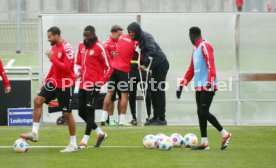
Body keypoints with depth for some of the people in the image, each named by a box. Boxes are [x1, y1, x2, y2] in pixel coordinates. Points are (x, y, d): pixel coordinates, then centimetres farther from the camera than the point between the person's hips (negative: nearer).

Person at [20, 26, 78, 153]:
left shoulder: (67, 48, -20)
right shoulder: (54, 47, 8)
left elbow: (67, 68, -28)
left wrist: (52, 58, -27)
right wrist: (46, 80, 19)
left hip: (66, 85, -8)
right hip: (54, 82, 8)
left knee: (67, 114, 0)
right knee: (38, 100, -7)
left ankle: (73, 144, 11)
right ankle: (34, 133, -6)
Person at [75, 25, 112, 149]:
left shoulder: (99, 48, -9)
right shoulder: (81, 46, 12)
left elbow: (108, 67, -7)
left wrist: (101, 82, -12)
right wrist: (77, 72, 5)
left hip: (93, 86, -8)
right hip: (83, 85, 8)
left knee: (89, 112, -5)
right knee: (81, 112, 10)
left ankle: (85, 141, -1)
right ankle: (100, 133, 24)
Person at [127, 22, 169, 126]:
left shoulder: (146, 37, -17)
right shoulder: (139, 39, 11)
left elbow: (152, 51, -27)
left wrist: (145, 65, -27)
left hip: (160, 64, -10)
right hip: (155, 66, 10)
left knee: (159, 91, -8)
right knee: (154, 91, 11)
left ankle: (161, 119, -7)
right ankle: (155, 117, 17)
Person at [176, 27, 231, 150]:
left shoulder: (205, 46, -8)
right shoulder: (195, 50, 20)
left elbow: (211, 65, -19)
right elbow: (191, 70, 26)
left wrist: (210, 81, -30)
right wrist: (182, 85, 24)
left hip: (207, 87, -9)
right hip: (199, 87, 9)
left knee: (204, 112, -13)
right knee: (200, 113, 5)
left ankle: (225, 134, -2)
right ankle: (204, 143, 7)